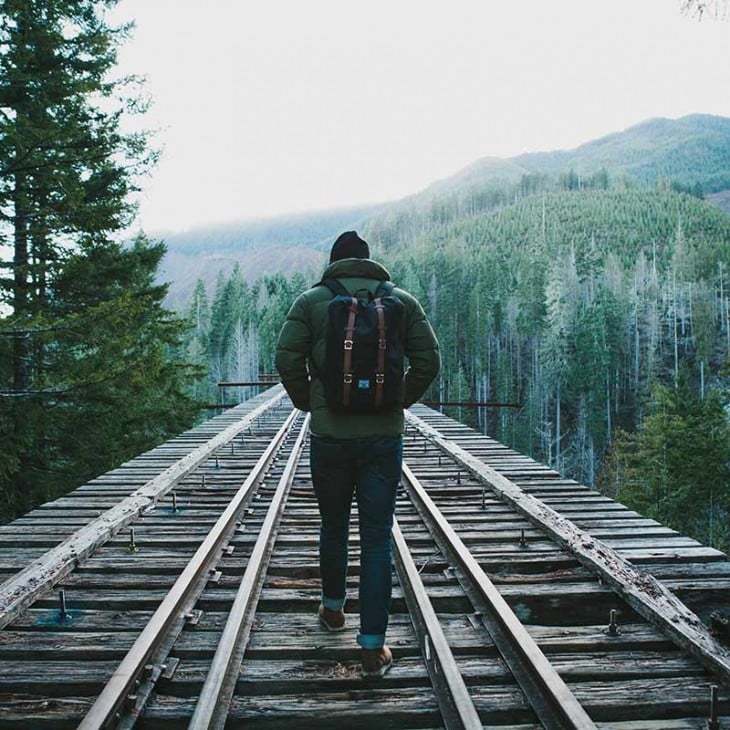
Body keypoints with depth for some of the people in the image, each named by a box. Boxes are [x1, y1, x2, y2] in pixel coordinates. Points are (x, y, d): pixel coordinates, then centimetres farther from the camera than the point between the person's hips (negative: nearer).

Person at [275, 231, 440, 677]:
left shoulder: (311, 301, 1)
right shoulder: (402, 301, 5)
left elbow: (287, 359, -7)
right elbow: (429, 361, 1)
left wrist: (308, 403, 8)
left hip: (330, 436, 0)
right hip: (385, 435, 0)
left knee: (334, 527, 20)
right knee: (377, 537, 4)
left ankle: (334, 609, 41)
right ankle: (373, 647, 5)